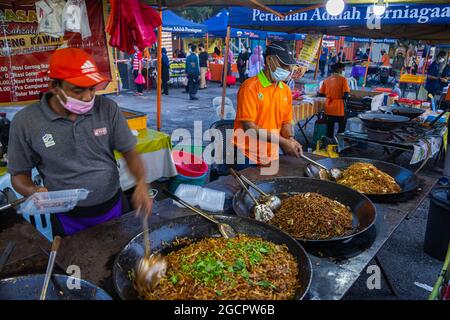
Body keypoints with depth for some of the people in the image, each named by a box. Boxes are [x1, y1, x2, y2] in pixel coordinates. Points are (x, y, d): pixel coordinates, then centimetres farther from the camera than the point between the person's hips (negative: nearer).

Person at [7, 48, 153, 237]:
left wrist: (141, 183, -22)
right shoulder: (26, 121, -12)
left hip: (114, 207, 2)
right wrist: (34, 192, -23)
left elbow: (129, 151, -4)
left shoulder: (108, 108, -10)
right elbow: (19, 174, -1)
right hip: (67, 219, -1)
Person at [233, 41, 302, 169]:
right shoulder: (250, 86, -14)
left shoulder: (286, 91, 5)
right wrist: (282, 141, -22)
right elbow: (248, 126, -19)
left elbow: (286, 122, 12)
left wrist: (290, 139, -10)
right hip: (247, 157, -6)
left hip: (272, 157, 6)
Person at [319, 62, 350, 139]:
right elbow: (346, 94, -16)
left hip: (329, 108, 5)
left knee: (330, 127, 14)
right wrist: (342, 97, 5)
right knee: (341, 126, 12)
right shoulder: (343, 79, -8)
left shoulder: (326, 80, 4)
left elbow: (321, 93, 6)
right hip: (339, 108, -4)